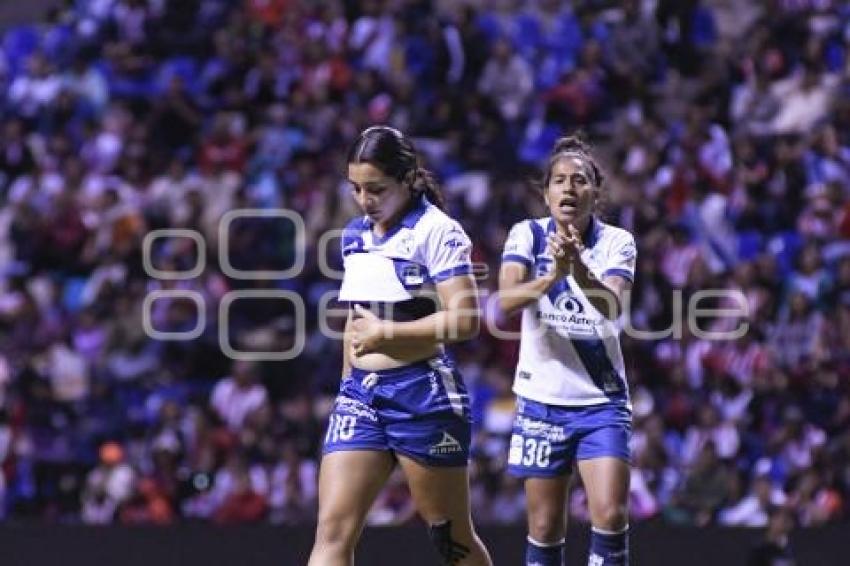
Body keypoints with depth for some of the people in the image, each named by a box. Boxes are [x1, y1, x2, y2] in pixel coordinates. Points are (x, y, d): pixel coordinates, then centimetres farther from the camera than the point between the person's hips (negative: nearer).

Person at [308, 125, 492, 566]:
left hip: (423, 394, -6)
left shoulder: (436, 230, -9)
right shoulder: (355, 235, 13)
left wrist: (386, 332, -13)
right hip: (360, 392, 6)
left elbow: (465, 320, -17)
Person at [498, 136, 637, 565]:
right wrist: (551, 276, -38)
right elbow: (505, 300, -20)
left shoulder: (616, 242, -3)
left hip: (602, 400, -1)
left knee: (610, 514, -15)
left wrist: (578, 267, -40)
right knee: (545, 528, 4)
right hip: (541, 398, 1)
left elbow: (612, 307, -22)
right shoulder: (527, 235, -3)